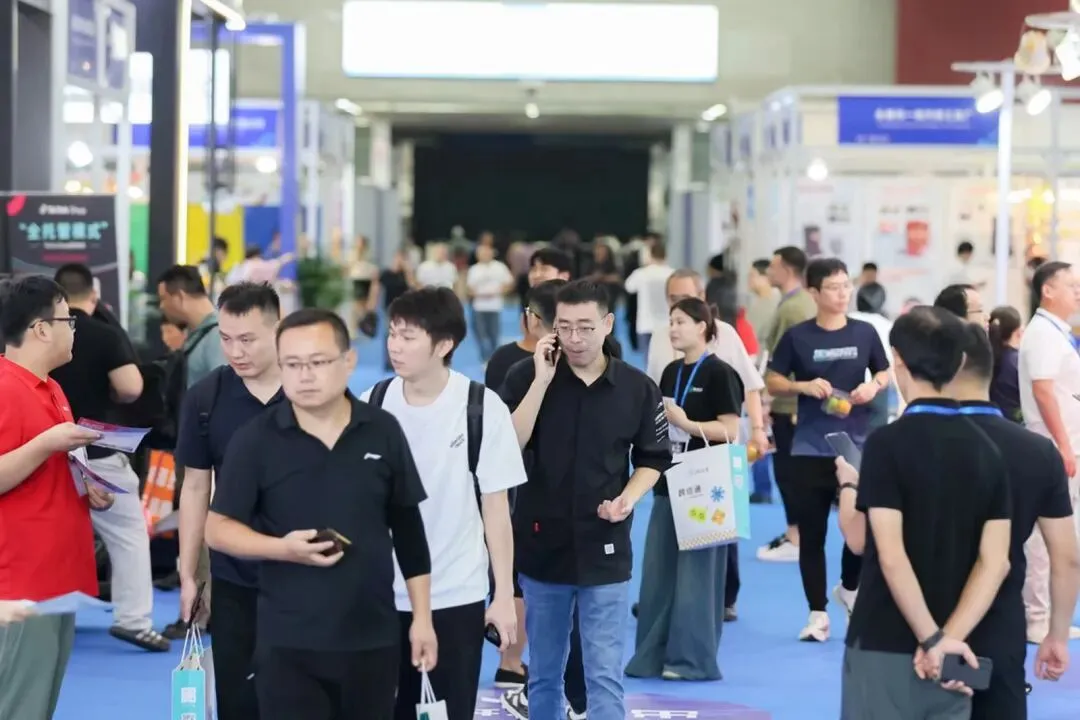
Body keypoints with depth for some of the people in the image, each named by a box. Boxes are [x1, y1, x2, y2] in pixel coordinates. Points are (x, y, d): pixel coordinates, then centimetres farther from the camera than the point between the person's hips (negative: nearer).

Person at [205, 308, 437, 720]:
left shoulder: (383, 432, 1)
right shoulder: (254, 440, -5)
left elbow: (409, 530, 8)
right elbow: (217, 528, -2)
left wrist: (422, 617, 7)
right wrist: (282, 548, -20)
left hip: (374, 638, 3)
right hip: (289, 643, -2)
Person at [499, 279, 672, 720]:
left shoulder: (637, 388, -3)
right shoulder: (526, 377, -5)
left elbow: (653, 460, 9)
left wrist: (627, 499, -10)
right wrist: (541, 381, -18)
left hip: (604, 552, -1)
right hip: (541, 546, 1)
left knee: (605, 678, -3)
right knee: (544, 676, 13)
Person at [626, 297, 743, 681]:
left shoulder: (719, 374, -8)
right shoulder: (671, 372, 13)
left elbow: (730, 430, -14)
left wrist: (685, 423, -18)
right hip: (669, 482, 7)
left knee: (695, 571, -3)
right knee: (658, 570, 8)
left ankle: (693, 659, 4)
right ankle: (654, 655, 15)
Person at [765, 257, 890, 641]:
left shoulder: (865, 333, 2)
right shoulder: (798, 336, -2)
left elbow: (884, 373, 14)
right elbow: (772, 381, 3)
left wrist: (874, 386, -7)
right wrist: (803, 386, -14)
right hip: (810, 449, -1)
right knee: (812, 534, 4)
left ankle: (849, 587, 33)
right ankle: (818, 614, 14)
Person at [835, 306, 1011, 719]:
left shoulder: (888, 442, -14)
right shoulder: (986, 449, 3)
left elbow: (875, 548, -16)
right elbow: (995, 562, -2)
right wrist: (948, 637, -7)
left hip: (884, 647, -5)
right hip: (949, 652, 5)